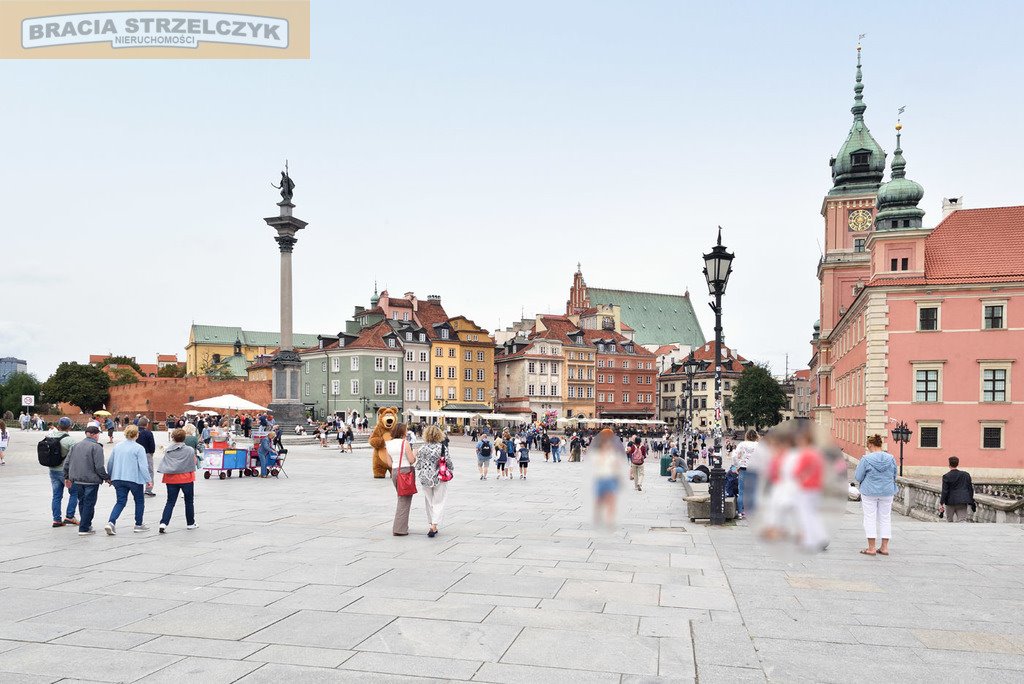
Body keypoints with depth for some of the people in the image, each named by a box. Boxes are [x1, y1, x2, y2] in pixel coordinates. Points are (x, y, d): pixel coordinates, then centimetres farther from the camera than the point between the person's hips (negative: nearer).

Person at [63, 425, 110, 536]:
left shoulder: (75, 446, 10)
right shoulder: (96, 447, -13)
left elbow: (67, 463, 11)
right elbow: (99, 467, -17)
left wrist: (67, 477, 21)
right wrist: (106, 478, -5)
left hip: (77, 480, 7)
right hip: (91, 481, -7)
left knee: (82, 503, 18)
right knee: (89, 504, 1)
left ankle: (87, 525, 28)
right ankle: (84, 528, 2)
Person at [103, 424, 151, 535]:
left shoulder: (117, 447, 7)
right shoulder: (139, 448, -11)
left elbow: (110, 463, 14)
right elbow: (143, 466, -15)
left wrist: (110, 477, 27)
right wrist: (148, 480, -10)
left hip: (118, 479, 5)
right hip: (134, 479, -5)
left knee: (121, 501, 9)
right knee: (139, 501, 13)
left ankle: (111, 522, -12)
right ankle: (138, 525, 19)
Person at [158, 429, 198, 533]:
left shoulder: (168, 451, 0)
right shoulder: (190, 450, -8)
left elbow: (163, 466, 1)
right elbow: (194, 463, -2)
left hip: (171, 479, 2)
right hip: (186, 478, -2)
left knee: (170, 502, 7)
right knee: (189, 501, 13)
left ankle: (163, 523, -9)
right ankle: (190, 523, 22)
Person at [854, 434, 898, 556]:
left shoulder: (866, 459, -14)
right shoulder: (891, 458, -3)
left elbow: (858, 477, -9)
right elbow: (895, 476, 9)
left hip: (869, 492, -3)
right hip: (887, 492, 3)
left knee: (870, 518, 5)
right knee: (885, 518, 13)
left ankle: (871, 548, 6)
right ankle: (884, 547, 16)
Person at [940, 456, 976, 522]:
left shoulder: (946, 477, -7)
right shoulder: (966, 475, 4)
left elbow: (944, 491, -10)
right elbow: (970, 489, 8)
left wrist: (941, 503, -8)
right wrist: (971, 502, 15)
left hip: (950, 503, -2)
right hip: (962, 502, 2)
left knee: (949, 521, 15)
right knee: (962, 521, -1)